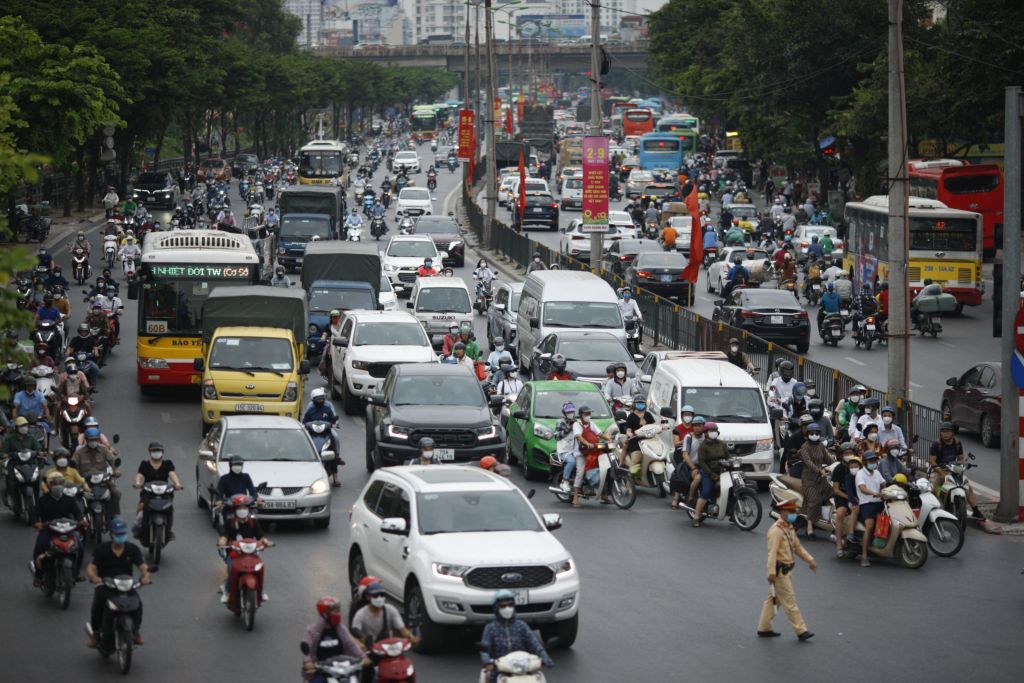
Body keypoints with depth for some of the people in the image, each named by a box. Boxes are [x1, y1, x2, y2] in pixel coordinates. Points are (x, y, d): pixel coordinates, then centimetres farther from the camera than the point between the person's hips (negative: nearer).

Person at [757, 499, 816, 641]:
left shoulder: (790, 528, 13)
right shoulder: (776, 530, -19)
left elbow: (797, 547, 21)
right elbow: (772, 552, -25)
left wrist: (810, 560, 14)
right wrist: (772, 572, -31)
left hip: (786, 570, 10)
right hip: (779, 571, -10)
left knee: (773, 599, 15)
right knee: (789, 601, -4)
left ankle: (763, 629, 23)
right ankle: (801, 631, -1)